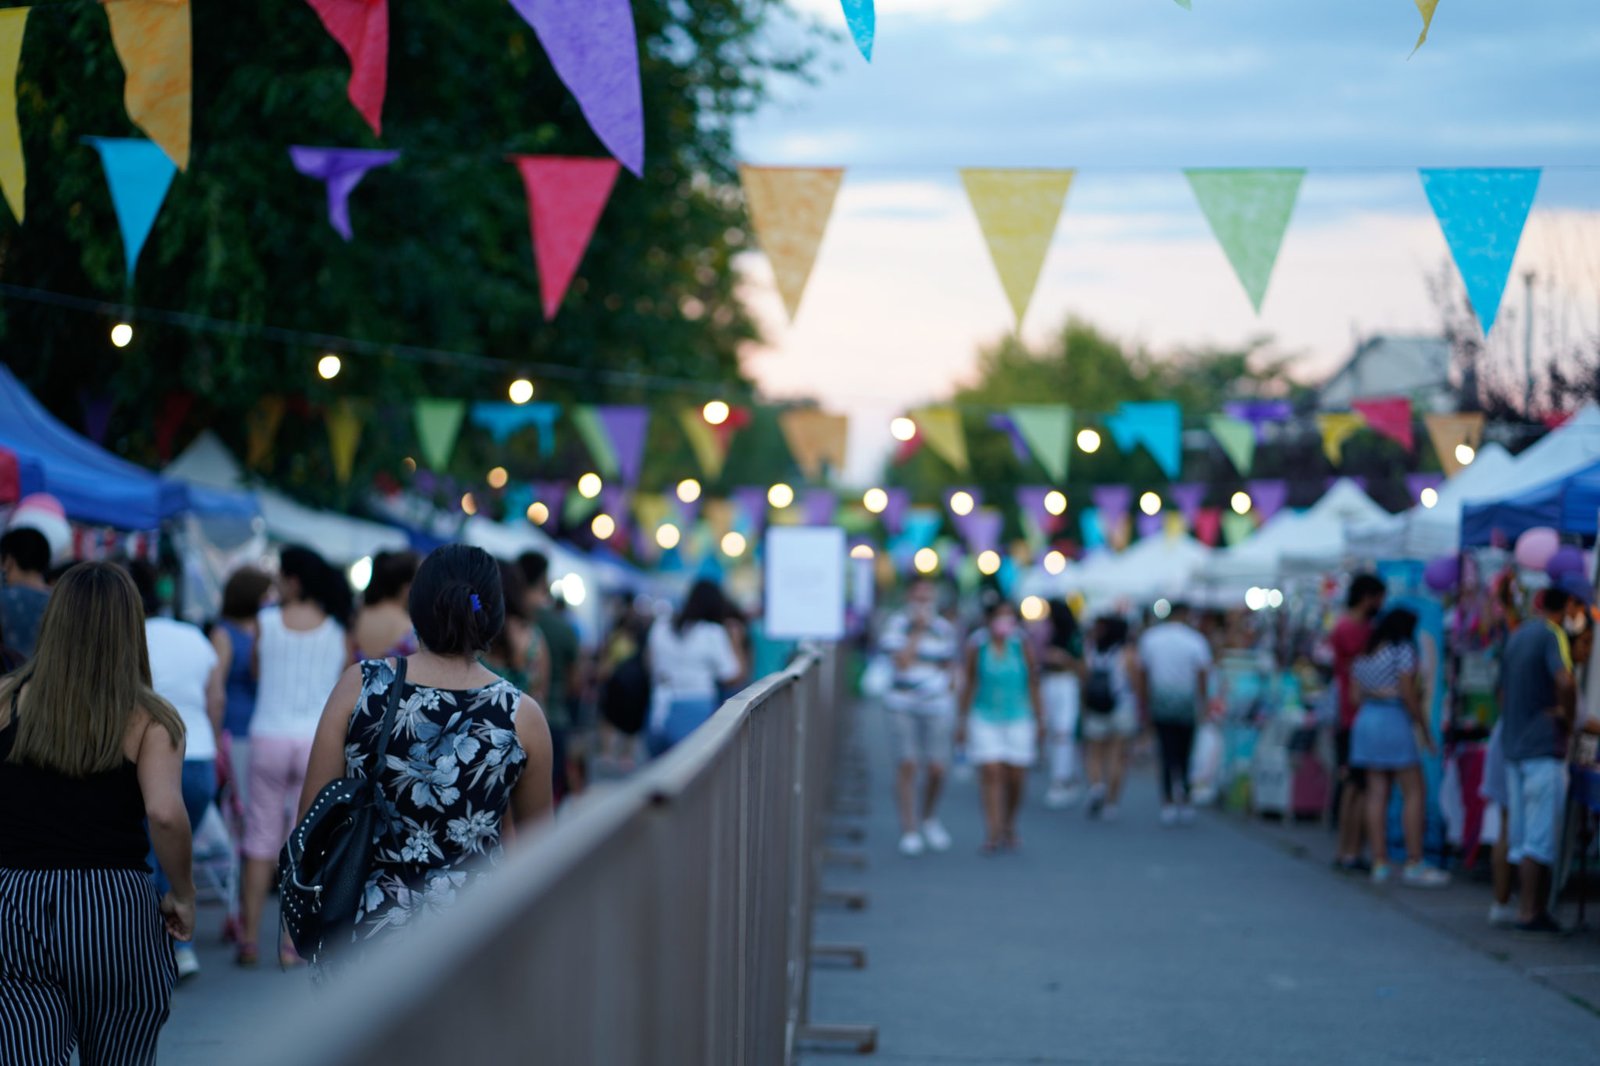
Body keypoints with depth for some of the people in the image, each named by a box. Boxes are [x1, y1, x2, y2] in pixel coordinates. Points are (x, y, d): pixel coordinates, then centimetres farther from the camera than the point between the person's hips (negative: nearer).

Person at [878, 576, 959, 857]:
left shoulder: (945, 630, 9)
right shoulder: (898, 625, 0)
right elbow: (901, 663, -12)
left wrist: (948, 696, 6)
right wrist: (917, 632, -11)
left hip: (937, 706, 2)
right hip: (904, 706, -2)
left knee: (936, 768, -3)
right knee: (907, 766, -7)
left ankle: (929, 818, 23)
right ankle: (909, 831, -1)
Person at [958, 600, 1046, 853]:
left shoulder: (1023, 647, -1)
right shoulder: (977, 647, -1)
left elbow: (1033, 685, 5)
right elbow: (970, 686, 7)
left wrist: (1040, 720, 4)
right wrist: (963, 721, 8)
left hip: (1018, 720, 1)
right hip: (985, 720, -1)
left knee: (1015, 778, 2)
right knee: (991, 774, -12)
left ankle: (1009, 827, 24)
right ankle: (993, 833, -16)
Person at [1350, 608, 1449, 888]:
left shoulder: (1363, 655, 17)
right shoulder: (1403, 650, -5)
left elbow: (1357, 694, 11)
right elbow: (1408, 693, -11)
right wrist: (1424, 728, -6)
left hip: (1365, 720, 7)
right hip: (1395, 719, -7)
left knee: (1377, 794, 6)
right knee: (1413, 793, -4)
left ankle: (1379, 863, 4)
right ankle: (1414, 864, -8)